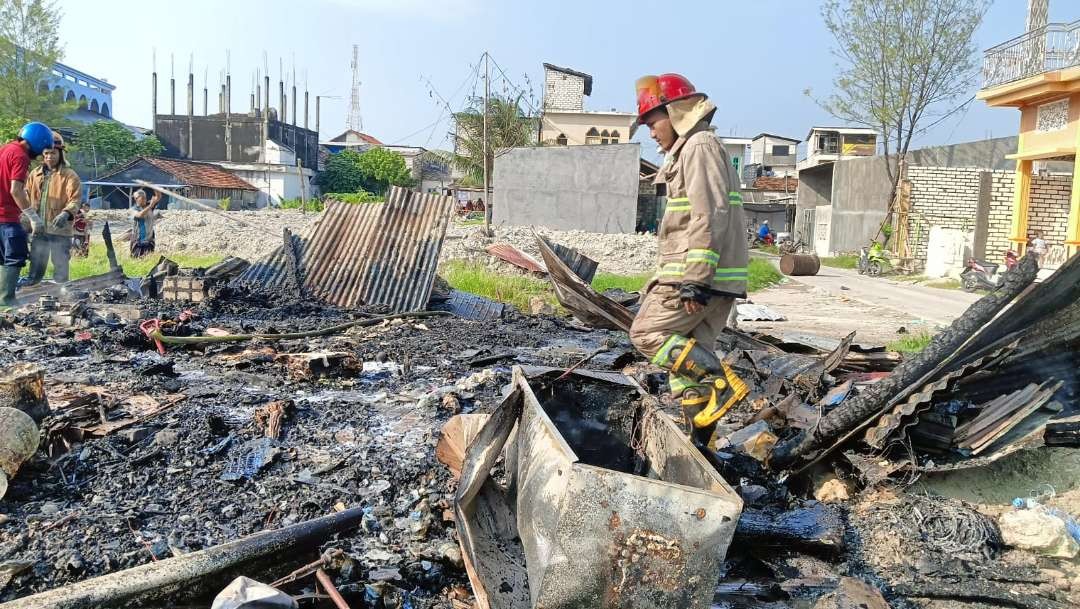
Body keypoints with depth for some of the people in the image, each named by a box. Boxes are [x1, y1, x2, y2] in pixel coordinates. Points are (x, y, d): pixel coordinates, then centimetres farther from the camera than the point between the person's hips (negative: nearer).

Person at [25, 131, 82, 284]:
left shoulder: (69, 175, -2)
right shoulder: (35, 174, 12)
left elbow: (75, 199, -12)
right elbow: (27, 196, 14)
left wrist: (66, 213, -30)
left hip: (60, 230, -4)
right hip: (38, 229, 5)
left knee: (60, 267, 3)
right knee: (35, 267, 12)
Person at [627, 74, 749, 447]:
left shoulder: (700, 146, -9)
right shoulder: (688, 151, 23)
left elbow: (709, 217, -20)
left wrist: (695, 279, -23)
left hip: (701, 277, -10)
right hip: (708, 278, 10)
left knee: (646, 333, -6)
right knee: (686, 349, 10)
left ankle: (722, 382, -11)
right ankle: (698, 438, 15)